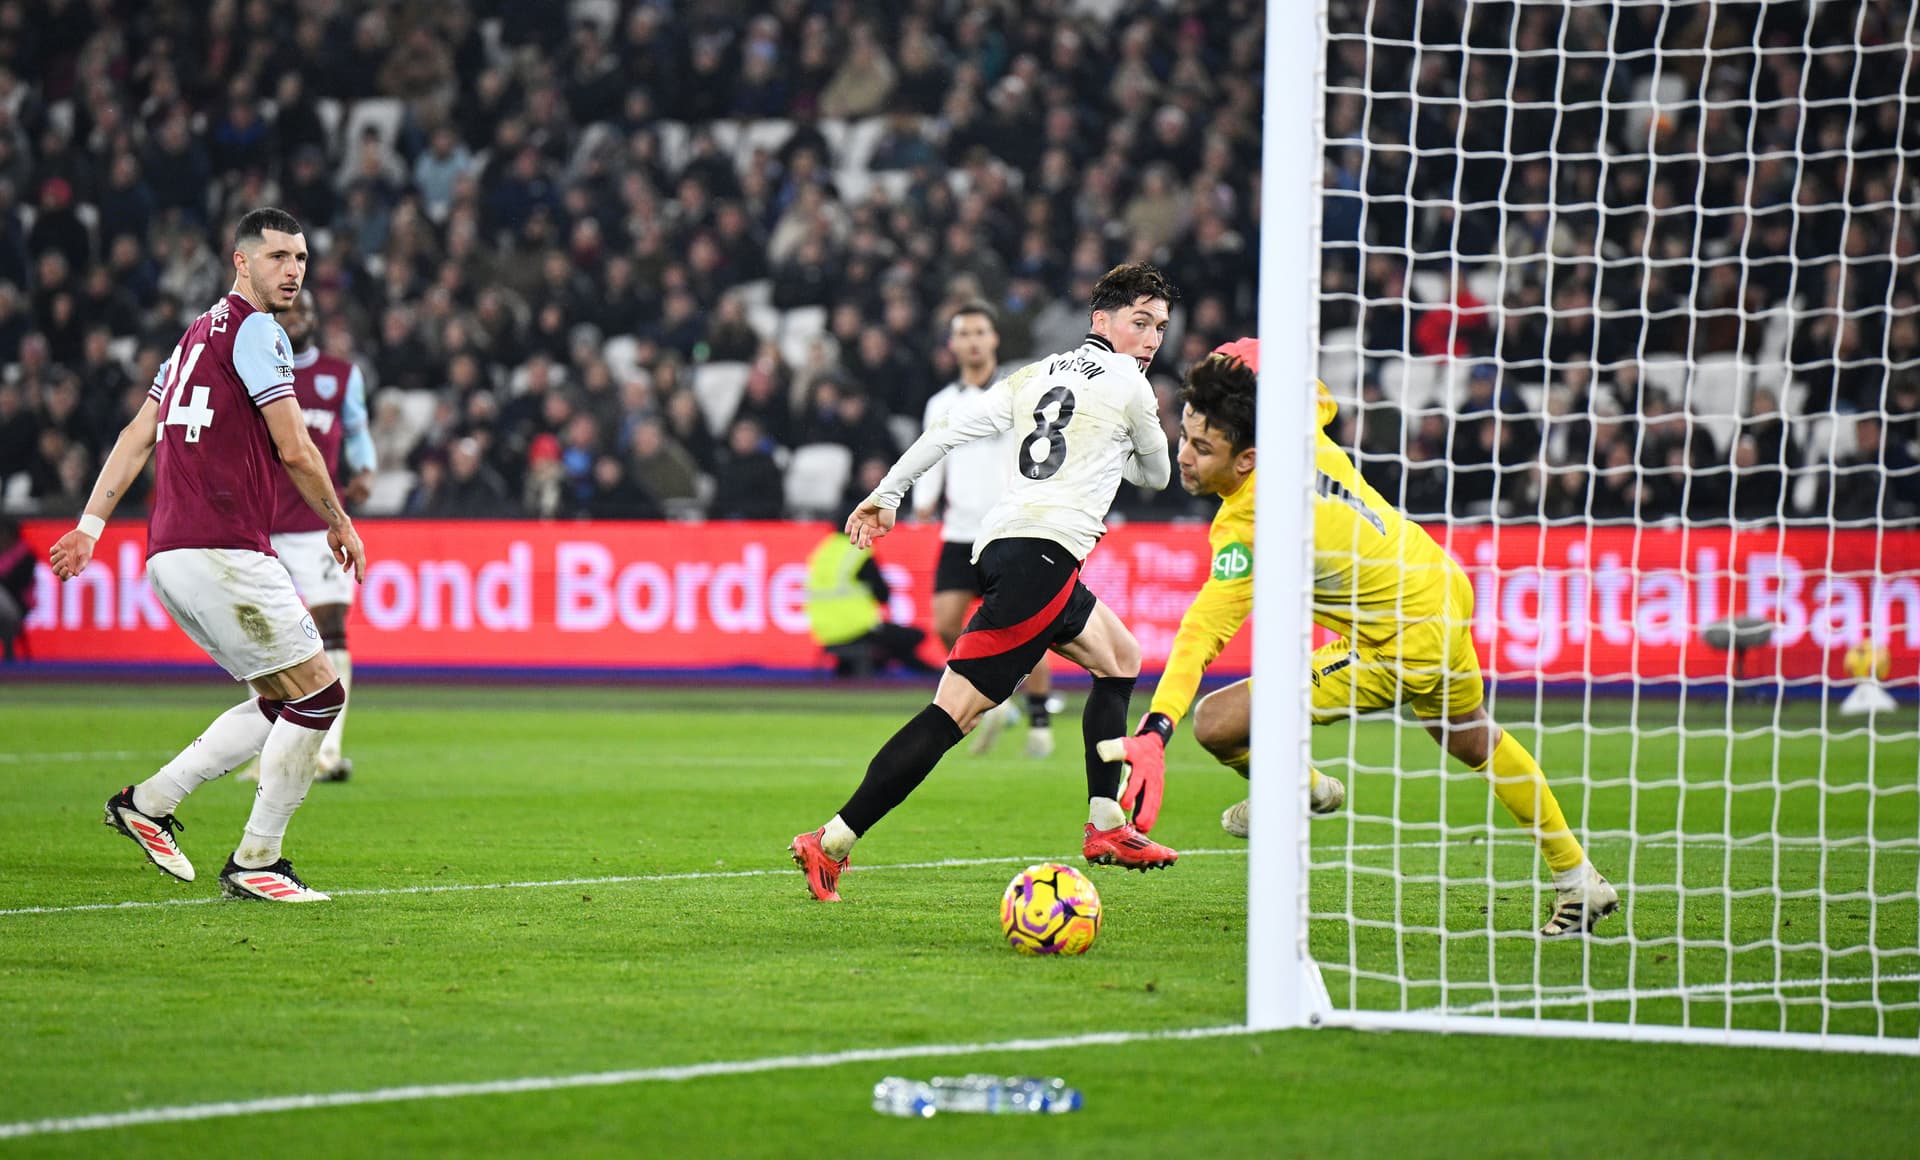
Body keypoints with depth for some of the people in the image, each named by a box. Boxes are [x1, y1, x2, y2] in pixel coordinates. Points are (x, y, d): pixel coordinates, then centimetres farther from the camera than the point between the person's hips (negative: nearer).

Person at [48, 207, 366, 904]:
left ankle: (151, 802, 10)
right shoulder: (255, 331, -8)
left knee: (282, 703, 14)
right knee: (319, 694, -4)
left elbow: (138, 437, 20)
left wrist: (91, 525, 17)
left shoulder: (201, 334, 21)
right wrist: (340, 524, 4)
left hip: (170, 554, 10)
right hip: (222, 551, -10)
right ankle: (256, 862, -3)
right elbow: (295, 451, -10)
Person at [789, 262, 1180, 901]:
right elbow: (1156, 473, 19)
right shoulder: (1126, 384, 4)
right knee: (955, 711, -10)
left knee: (1120, 657, 23)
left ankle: (1106, 829, 22)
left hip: (1004, 544, 8)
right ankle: (831, 844, -19)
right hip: (1041, 553, -8)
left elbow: (948, 428, 14)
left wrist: (885, 494, 16)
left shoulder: (1034, 376, 21)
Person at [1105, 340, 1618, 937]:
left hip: (1403, 646, -10)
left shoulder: (1248, 522, -32)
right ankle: (1579, 881, 52)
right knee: (1474, 742, 36)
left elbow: (1204, 632, -43)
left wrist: (1155, 731, -50)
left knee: (1217, 722, -14)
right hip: (1446, 591, 10)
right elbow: (1320, 400, 16)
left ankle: (1307, 791, 19)